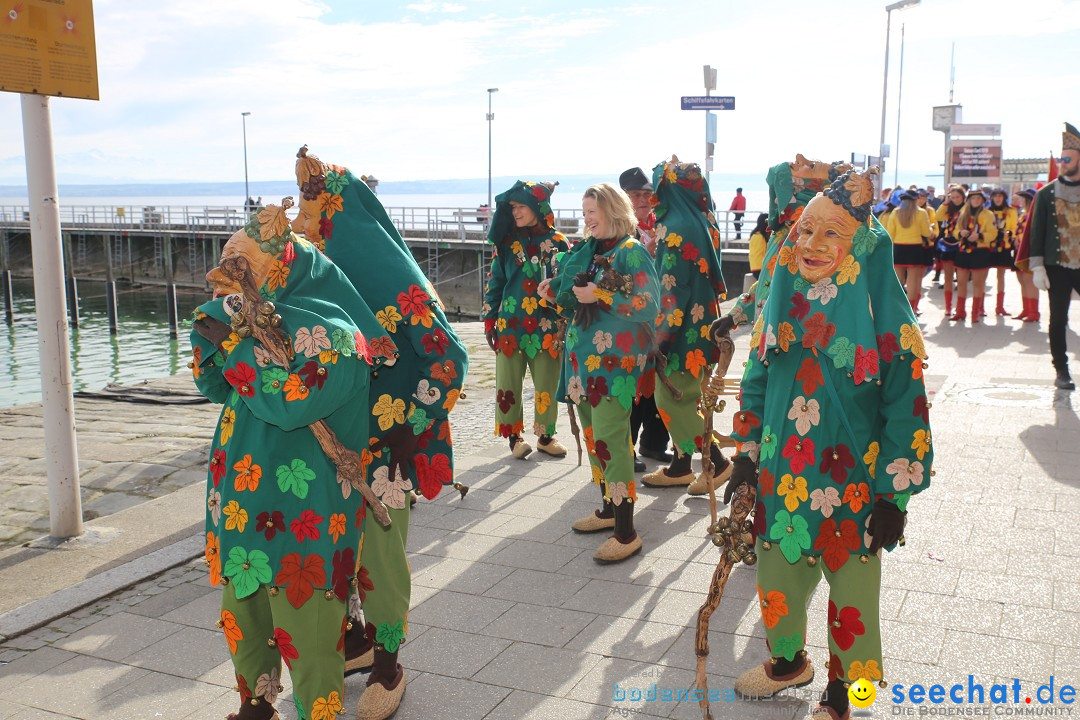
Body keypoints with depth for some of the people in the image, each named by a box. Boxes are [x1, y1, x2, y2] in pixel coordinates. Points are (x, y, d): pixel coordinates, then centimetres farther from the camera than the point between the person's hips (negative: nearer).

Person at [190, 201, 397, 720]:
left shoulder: (329, 333, -16)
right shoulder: (268, 318, 8)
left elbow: (289, 401, -26)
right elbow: (215, 386, 13)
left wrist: (234, 343, -17)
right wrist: (214, 328, -3)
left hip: (299, 513, -8)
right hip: (244, 499, 9)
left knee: (304, 625, 1)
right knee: (242, 610, 21)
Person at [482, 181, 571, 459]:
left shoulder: (558, 243, 2)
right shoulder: (507, 243, 4)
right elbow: (494, 283, 8)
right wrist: (489, 321, 4)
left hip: (547, 327, 0)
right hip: (510, 325, 1)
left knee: (547, 384, 6)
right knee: (509, 383, 4)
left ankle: (545, 435, 22)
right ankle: (514, 435, 17)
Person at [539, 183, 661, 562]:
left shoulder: (632, 252, -8)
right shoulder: (585, 251, 15)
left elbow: (648, 303, -17)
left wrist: (600, 296, -21)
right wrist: (555, 290, 5)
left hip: (616, 359, -8)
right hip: (584, 356, 8)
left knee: (608, 437, -13)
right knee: (591, 434, 15)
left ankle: (626, 533, -7)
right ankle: (609, 508, 32)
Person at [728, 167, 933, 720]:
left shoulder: (883, 317, -13)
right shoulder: (783, 304, 2)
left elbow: (905, 411, -11)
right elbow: (757, 381, 11)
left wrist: (894, 495, -12)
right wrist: (748, 454, 9)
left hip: (850, 485, -4)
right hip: (781, 477, 5)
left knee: (850, 586, 10)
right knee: (777, 572, 18)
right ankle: (788, 660, 44)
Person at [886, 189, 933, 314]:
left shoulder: (895, 213, 2)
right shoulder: (921, 213, -6)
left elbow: (890, 234, 1)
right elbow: (927, 233, -6)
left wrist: (891, 249, 10)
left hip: (898, 248, 3)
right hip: (916, 249, -3)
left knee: (898, 280, 10)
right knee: (913, 280, 1)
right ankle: (911, 309, -1)